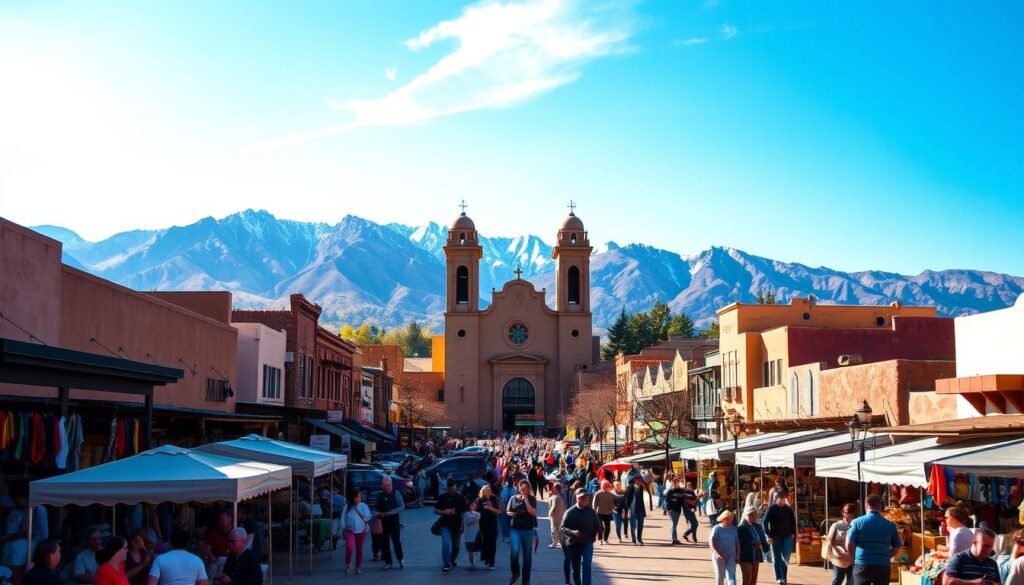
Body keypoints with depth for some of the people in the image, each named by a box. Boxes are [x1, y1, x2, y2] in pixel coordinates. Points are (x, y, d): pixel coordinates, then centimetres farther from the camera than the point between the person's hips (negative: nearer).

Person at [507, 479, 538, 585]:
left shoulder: (532, 499, 0)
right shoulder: (514, 498, 5)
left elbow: (533, 512, -13)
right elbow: (508, 511, 11)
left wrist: (526, 499, -14)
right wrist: (512, 514, -11)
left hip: (528, 529, 0)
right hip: (515, 529, 0)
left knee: (527, 555, 5)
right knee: (515, 551, -18)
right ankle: (515, 574, 5)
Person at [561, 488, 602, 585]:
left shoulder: (591, 512, 2)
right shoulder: (570, 512, -2)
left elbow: (598, 526, 5)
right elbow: (563, 528, -4)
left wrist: (601, 529, -19)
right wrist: (573, 532, -22)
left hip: (587, 544, -1)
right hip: (573, 544, 1)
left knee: (586, 566, -17)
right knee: (575, 568, 11)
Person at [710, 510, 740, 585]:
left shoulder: (733, 529, 10)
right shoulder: (717, 528, -4)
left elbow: (737, 542, 16)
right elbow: (711, 541, -10)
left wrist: (737, 554, 4)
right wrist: (717, 553, -20)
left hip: (731, 557, 3)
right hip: (719, 556, -3)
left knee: (731, 576, -10)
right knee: (720, 576, 6)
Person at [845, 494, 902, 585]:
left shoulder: (857, 522, -3)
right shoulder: (890, 525, 4)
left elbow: (849, 546, -7)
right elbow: (897, 548, 9)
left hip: (862, 565, -1)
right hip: (883, 566, 2)